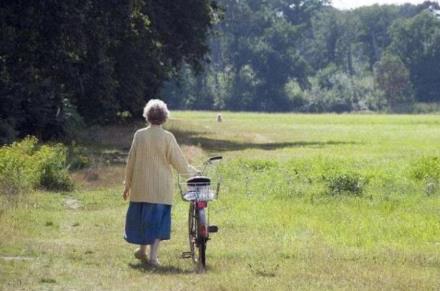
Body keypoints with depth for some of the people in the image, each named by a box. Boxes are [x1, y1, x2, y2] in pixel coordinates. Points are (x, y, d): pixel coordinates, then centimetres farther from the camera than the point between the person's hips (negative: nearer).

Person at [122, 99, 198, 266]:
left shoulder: (139, 135, -5)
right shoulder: (168, 138, -10)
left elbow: (131, 162, 0)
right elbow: (179, 163, -8)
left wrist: (127, 185, 10)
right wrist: (192, 172, 12)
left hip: (141, 187, 2)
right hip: (162, 189, -2)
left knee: (141, 217, 17)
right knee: (158, 220, 6)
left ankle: (142, 250, 30)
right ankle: (153, 256, 0)